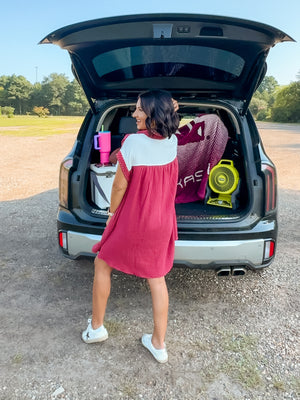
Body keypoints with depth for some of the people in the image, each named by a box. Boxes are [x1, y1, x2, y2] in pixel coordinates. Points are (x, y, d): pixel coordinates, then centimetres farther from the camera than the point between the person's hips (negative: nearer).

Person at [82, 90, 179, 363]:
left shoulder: (134, 142, -22)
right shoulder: (172, 142, -5)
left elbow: (120, 185, -14)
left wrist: (112, 213, 1)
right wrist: (169, 114, 6)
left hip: (132, 222, -5)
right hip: (162, 223, 5)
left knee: (102, 265, 18)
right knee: (157, 278, 15)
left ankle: (96, 327, 33)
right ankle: (158, 343, 26)